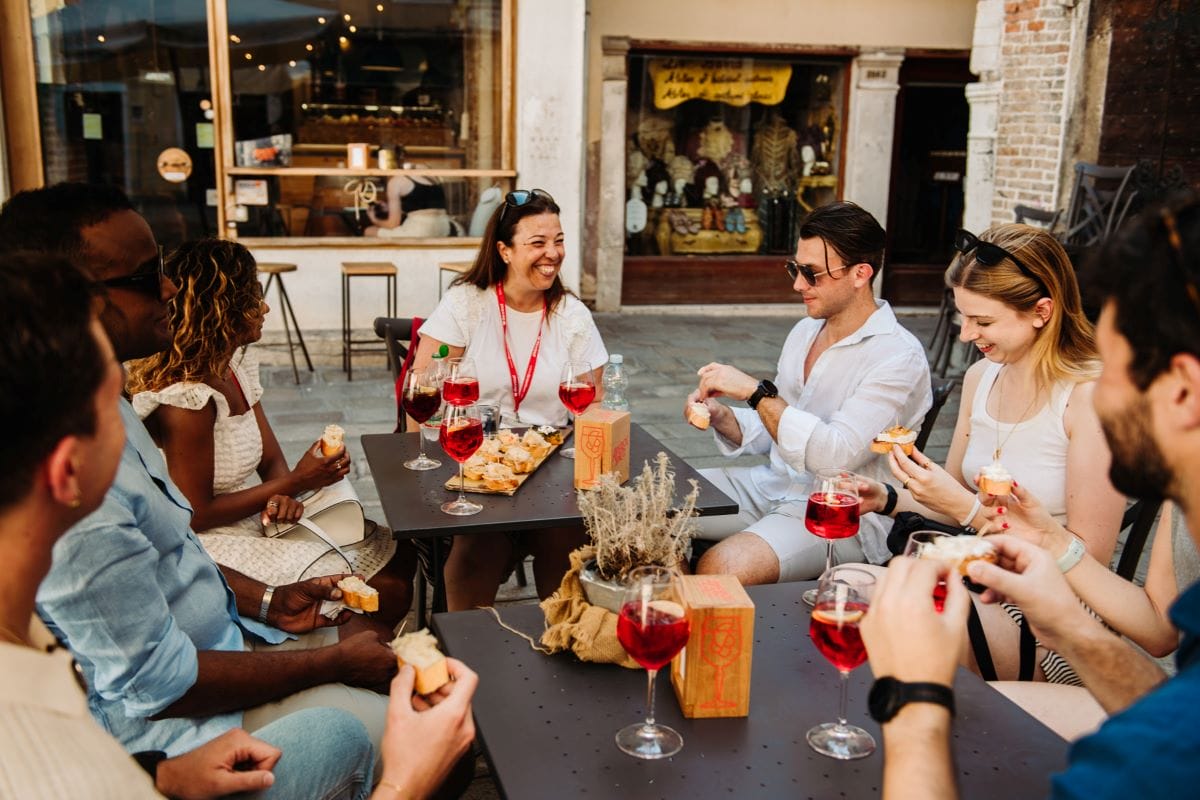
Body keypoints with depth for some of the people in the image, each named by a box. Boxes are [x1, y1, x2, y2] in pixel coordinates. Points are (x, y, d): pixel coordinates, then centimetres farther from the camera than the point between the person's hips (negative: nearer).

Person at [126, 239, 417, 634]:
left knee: (399, 555, 4)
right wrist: (296, 482, -16)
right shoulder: (183, 400, -25)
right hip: (216, 545, -9)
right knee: (387, 591, -12)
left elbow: (271, 459, 9)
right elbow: (196, 516, -19)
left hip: (256, 522, 9)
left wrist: (282, 496, -15)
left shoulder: (236, 365, 4)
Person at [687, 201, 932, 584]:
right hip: (772, 485, 8)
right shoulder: (805, 331, 10)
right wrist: (722, 418, -5)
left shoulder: (898, 356, -15)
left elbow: (836, 455, -26)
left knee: (720, 569, -33)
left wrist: (754, 390, -24)